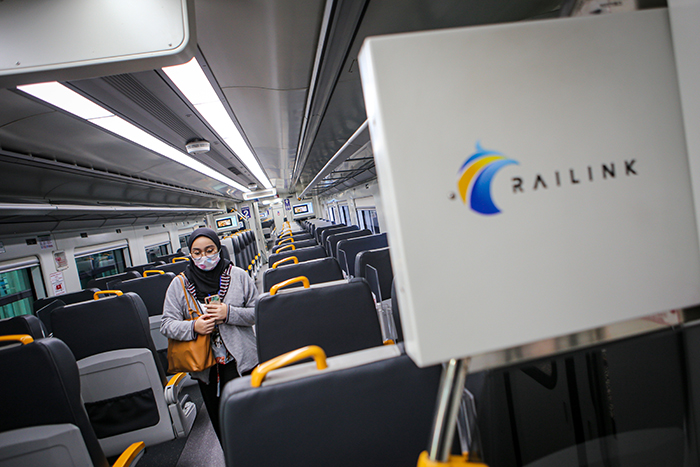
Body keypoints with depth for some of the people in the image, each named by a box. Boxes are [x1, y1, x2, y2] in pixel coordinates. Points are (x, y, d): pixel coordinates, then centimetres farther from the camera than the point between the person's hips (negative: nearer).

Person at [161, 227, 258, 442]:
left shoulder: (238, 276, -1)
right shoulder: (179, 284, 2)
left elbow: (258, 312, -2)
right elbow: (167, 325, 0)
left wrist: (229, 313, -17)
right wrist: (194, 327, -18)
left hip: (241, 360, -1)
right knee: (220, 421, 12)